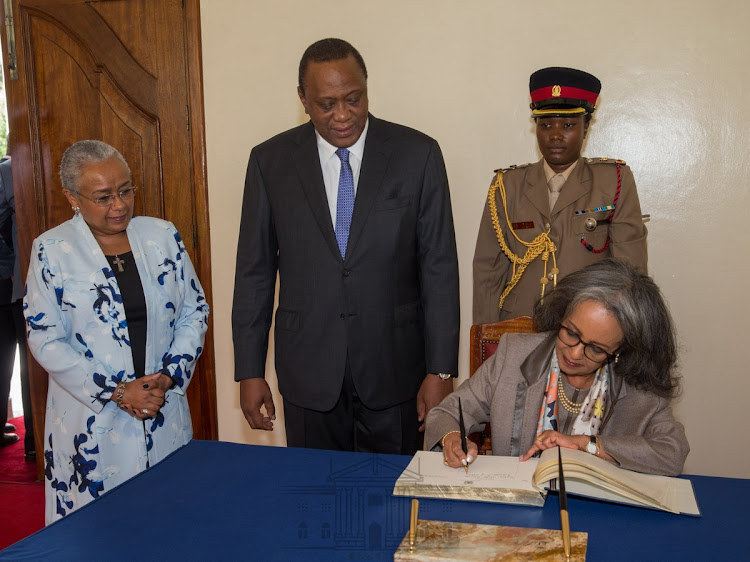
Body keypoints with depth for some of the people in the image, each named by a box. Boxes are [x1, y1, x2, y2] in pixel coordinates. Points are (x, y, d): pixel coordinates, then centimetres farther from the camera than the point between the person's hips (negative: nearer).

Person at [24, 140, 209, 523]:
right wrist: (116, 392, -14)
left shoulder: (162, 236, 2)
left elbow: (194, 310, 6)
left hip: (164, 413, 3)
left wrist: (168, 376, -8)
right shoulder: (51, 251, -6)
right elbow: (46, 339, -7)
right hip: (92, 421, -2)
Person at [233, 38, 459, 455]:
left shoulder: (417, 154, -3)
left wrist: (440, 371, -5)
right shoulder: (270, 161, 1)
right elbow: (255, 269, 4)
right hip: (308, 373, 1)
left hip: (393, 371, 0)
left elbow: (439, 267, -3)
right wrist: (249, 371, 2)